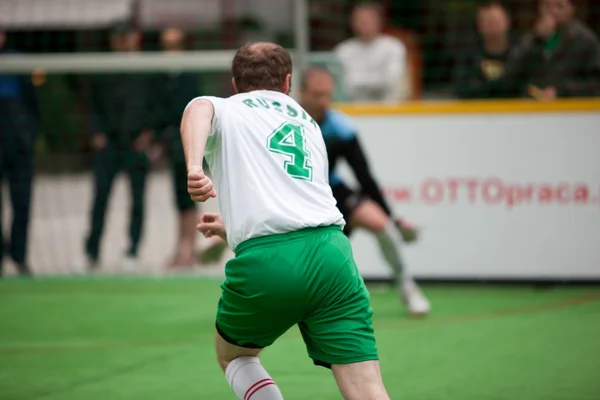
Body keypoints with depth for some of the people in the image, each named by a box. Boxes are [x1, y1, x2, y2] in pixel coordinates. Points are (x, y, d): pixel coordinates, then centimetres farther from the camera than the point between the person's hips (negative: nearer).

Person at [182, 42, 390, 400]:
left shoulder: (224, 110, 16)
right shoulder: (310, 126, 31)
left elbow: (199, 109, -11)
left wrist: (194, 166, -28)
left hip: (265, 263, -3)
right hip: (332, 253, 3)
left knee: (232, 355, 27)